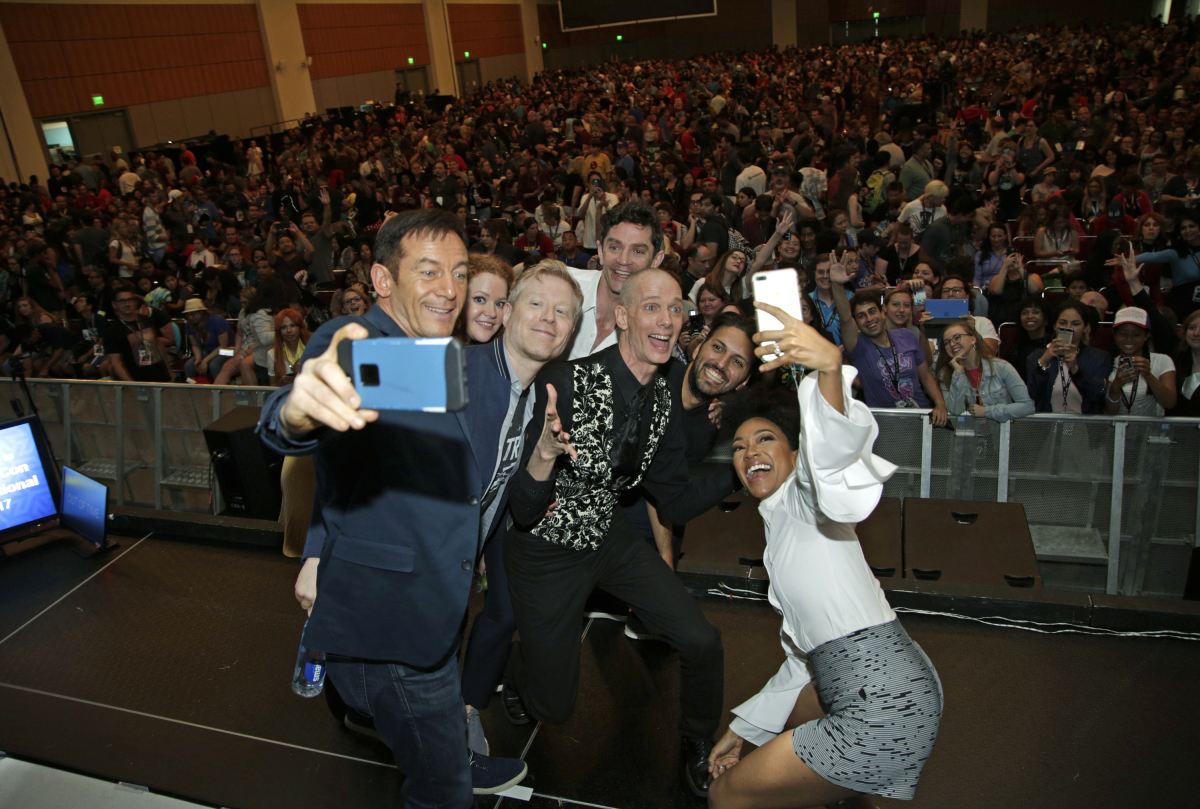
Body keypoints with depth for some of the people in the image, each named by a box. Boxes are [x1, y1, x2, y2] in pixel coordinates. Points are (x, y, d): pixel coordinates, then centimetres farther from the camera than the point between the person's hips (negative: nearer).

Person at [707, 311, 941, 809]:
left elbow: (834, 449, -30)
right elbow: (809, 650, 24)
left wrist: (830, 366, -49)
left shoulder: (804, 498, -4)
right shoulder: (778, 527, 20)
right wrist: (743, 728, 28)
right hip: (880, 692, 10)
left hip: (883, 710, -10)